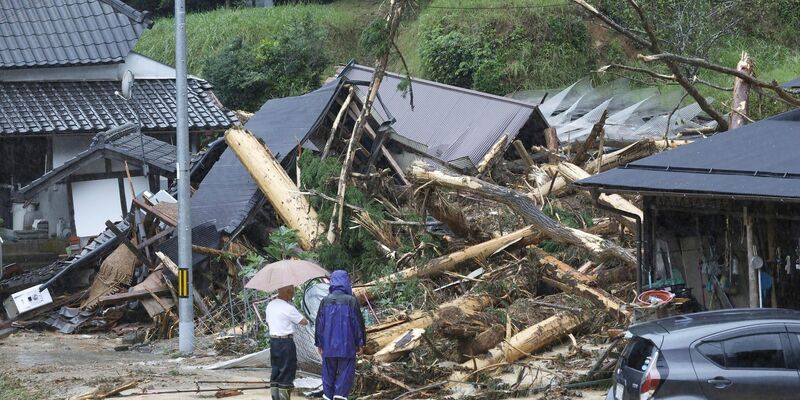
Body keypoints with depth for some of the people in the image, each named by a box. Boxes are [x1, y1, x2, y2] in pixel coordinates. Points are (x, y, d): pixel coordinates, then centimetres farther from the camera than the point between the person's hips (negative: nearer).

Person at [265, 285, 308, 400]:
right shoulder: (288, 308, -17)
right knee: (287, 373, -1)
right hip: (286, 342, -7)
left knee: (275, 372, 14)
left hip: (273, 340, 8)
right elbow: (304, 322, -10)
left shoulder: (270, 305, 7)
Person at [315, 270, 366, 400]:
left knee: (329, 372, 13)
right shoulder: (351, 301, -9)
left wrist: (319, 344, 12)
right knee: (346, 371, 3)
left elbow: (319, 324, 3)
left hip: (328, 345, 3)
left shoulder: (325, 301, -1)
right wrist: (360, 343, 3)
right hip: (347, 345, -3)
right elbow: (358, 323, -6)